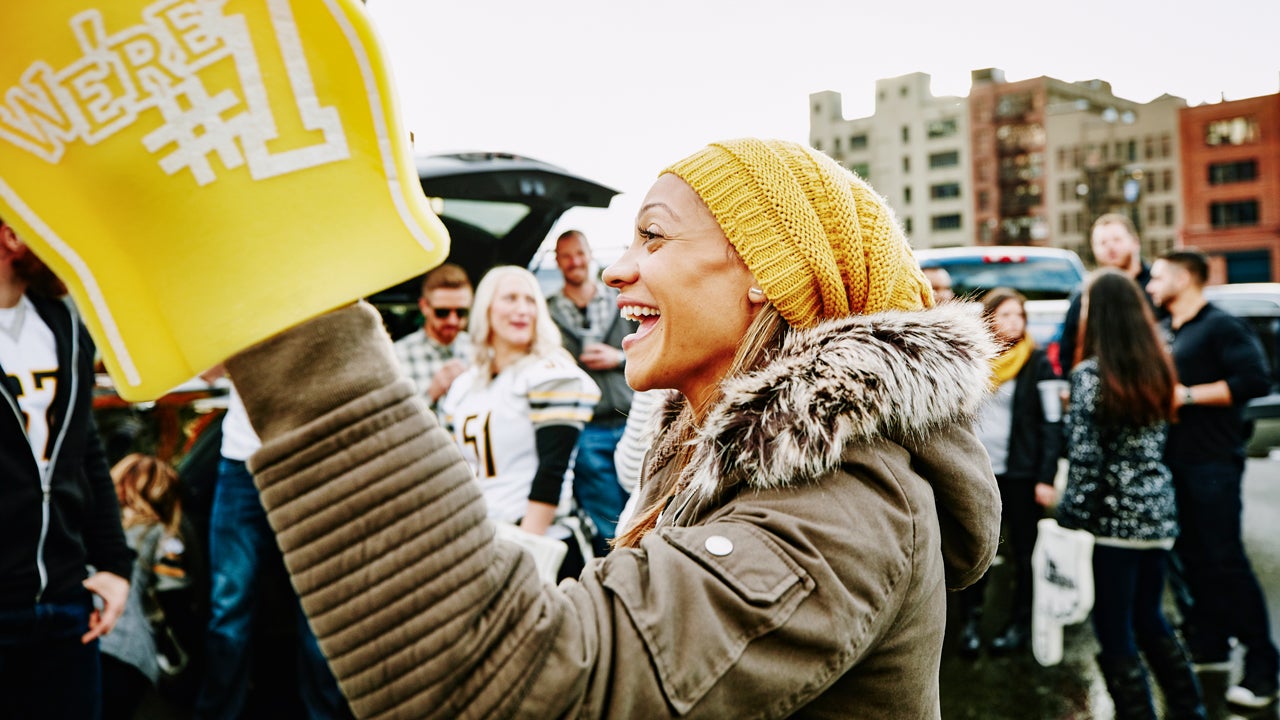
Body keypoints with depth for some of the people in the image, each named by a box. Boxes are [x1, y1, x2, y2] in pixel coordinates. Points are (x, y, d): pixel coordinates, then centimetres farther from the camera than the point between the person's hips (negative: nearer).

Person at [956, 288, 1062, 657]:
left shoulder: (1037, 363, -1)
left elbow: (1051, 423, -4)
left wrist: (1046, 477, -10)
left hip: (1020, 472, -2)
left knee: (1024, 549, 6)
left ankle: (1021, 622, 18)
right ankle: (971, 620, 14)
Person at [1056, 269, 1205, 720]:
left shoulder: (1090, 374, -14)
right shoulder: (1157, 367, 5)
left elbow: (1084, 460, -17)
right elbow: (1157, 440, 14)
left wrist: (1069, 521, -11)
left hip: (1114, 518, -7)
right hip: (1158, 514, 7)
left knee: (1115, 631, 5)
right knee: (1149, 619, 22)